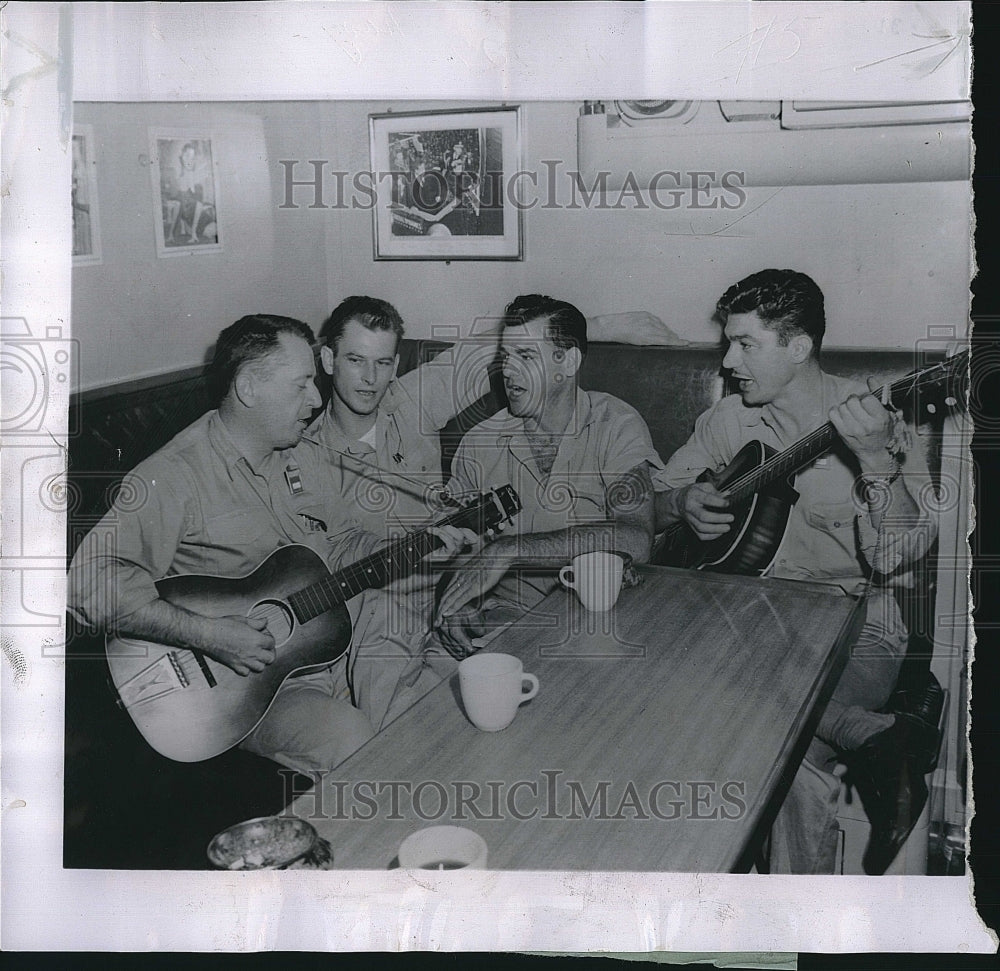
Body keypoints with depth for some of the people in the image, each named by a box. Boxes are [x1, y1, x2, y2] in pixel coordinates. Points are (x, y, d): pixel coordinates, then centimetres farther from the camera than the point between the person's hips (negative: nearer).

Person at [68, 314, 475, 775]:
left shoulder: (299, 462, 11)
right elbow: (92, 582, -26)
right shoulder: (174, 475, -17)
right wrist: (206, 633, -29)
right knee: (353, 742, -29)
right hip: (238, 683, -7)